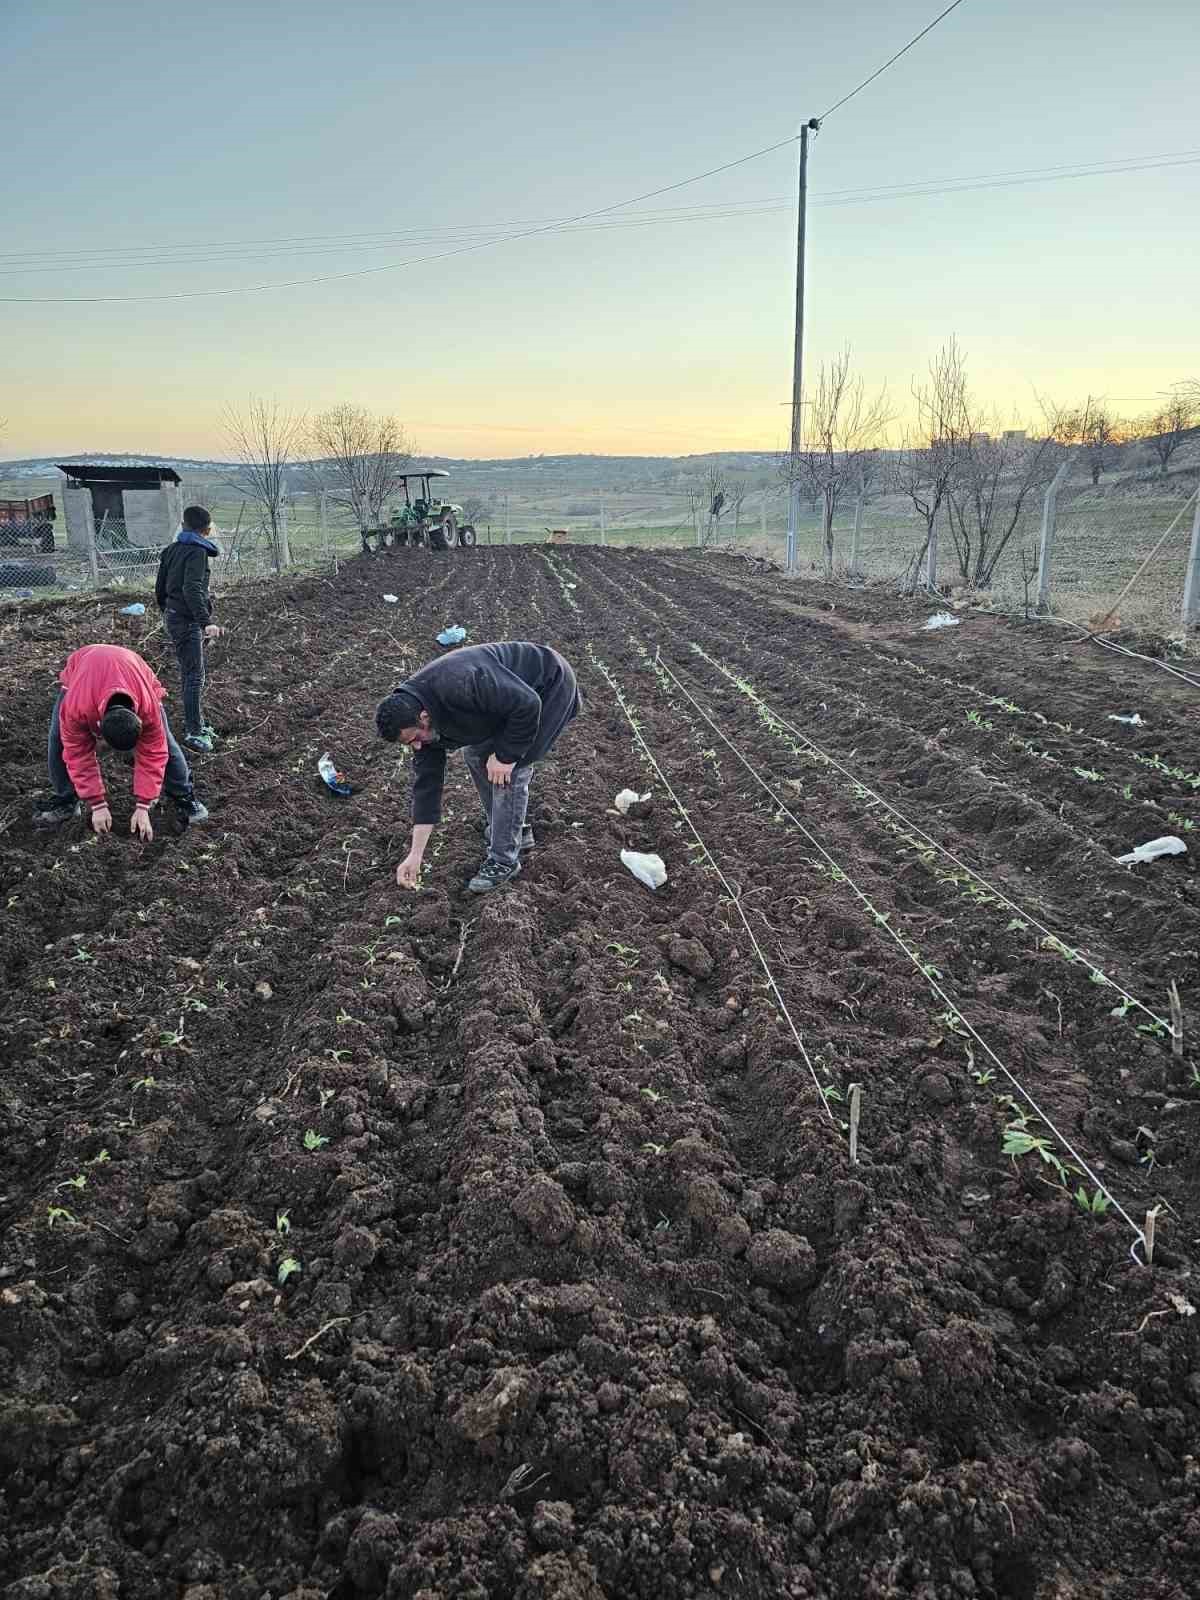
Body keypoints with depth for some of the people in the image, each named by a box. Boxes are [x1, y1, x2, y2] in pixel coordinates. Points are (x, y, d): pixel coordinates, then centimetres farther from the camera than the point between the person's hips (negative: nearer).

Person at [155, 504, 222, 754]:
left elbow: (160, 587, 18)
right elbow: (192, 589, -25)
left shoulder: (172, 550, 12)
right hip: (188, 621, -9)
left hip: (174, 617, 9)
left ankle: (196, 723, 27)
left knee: (189, 674, 17)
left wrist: (166, 613, 30)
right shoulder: (197, 552, -13)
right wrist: (207, 621, -31)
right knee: (195, 677, -8)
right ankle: (194, 732, -8)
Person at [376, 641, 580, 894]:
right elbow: (426, 781, -3)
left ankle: (503, 861, 2)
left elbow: (527, 704, -31)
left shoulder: (461, 685, -37)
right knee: (475, 754, 10)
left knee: (511, 770, -13)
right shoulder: (417, 719, -7)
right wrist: (415, 855, -3)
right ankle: (516, 833, 25)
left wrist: (505, 755, -20)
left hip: (550, 686, -8)